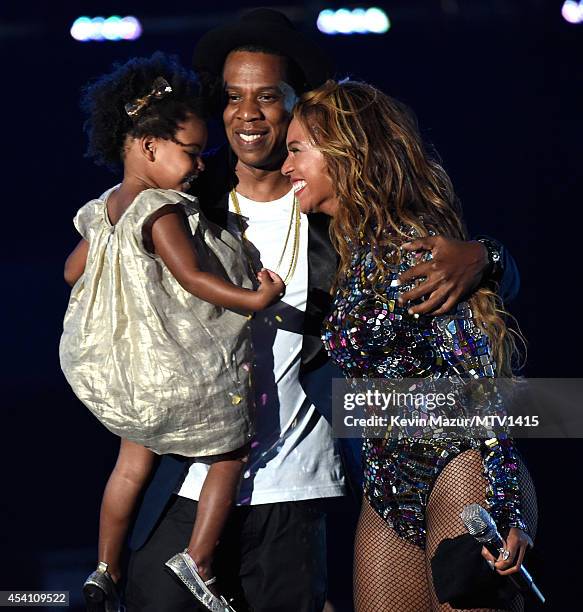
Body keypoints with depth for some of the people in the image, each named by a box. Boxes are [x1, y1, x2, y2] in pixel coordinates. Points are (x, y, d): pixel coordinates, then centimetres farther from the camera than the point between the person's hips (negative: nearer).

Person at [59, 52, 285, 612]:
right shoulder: (163, 210, -21)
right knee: (231, 456, 11)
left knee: (134, 458, 24)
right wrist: (254, 301, -34)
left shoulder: (103, 209, 4)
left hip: (111, 375, 8)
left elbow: (73, 271, 16)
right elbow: (192, 277, -29)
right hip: (178, 377, -8)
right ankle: (197, 561, 4)